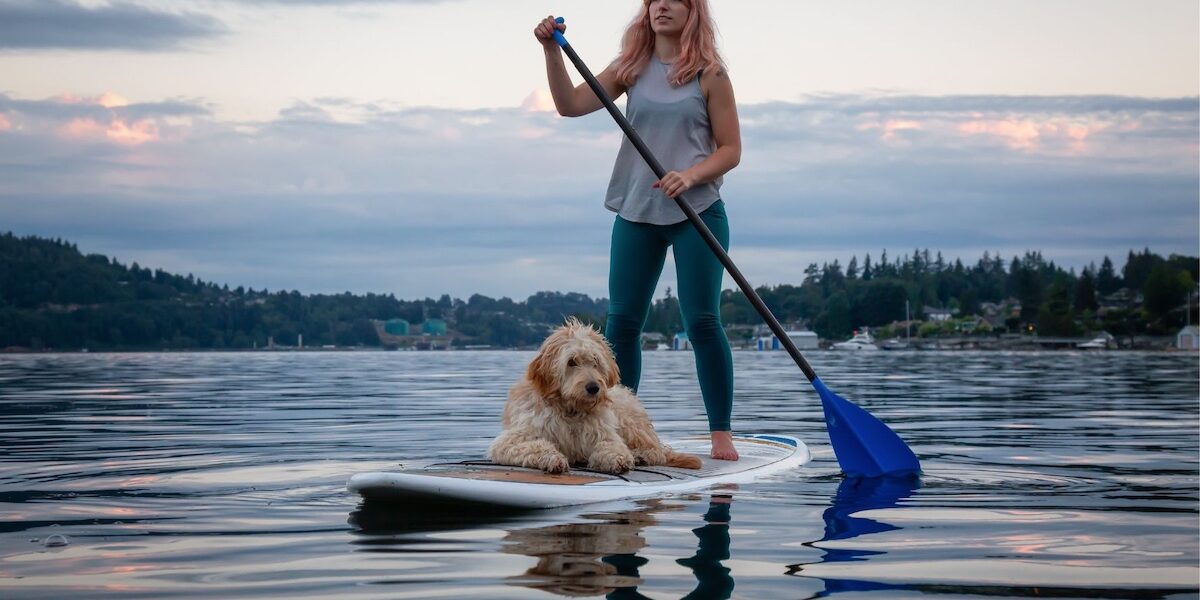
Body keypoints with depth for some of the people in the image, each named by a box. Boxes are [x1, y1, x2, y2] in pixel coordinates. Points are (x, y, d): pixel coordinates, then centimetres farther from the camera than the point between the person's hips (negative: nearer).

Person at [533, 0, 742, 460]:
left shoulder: (709, 74, -3)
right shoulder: (631, 68, 8)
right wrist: (551, 50, -10)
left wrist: (691, 175, -20)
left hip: (697, 213, -4)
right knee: (621, 322, 2)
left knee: (702, 322, -8)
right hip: (636, 214, 4)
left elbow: (730, 150, -3)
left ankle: (721, 434, -1)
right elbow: (571, 104, 1)